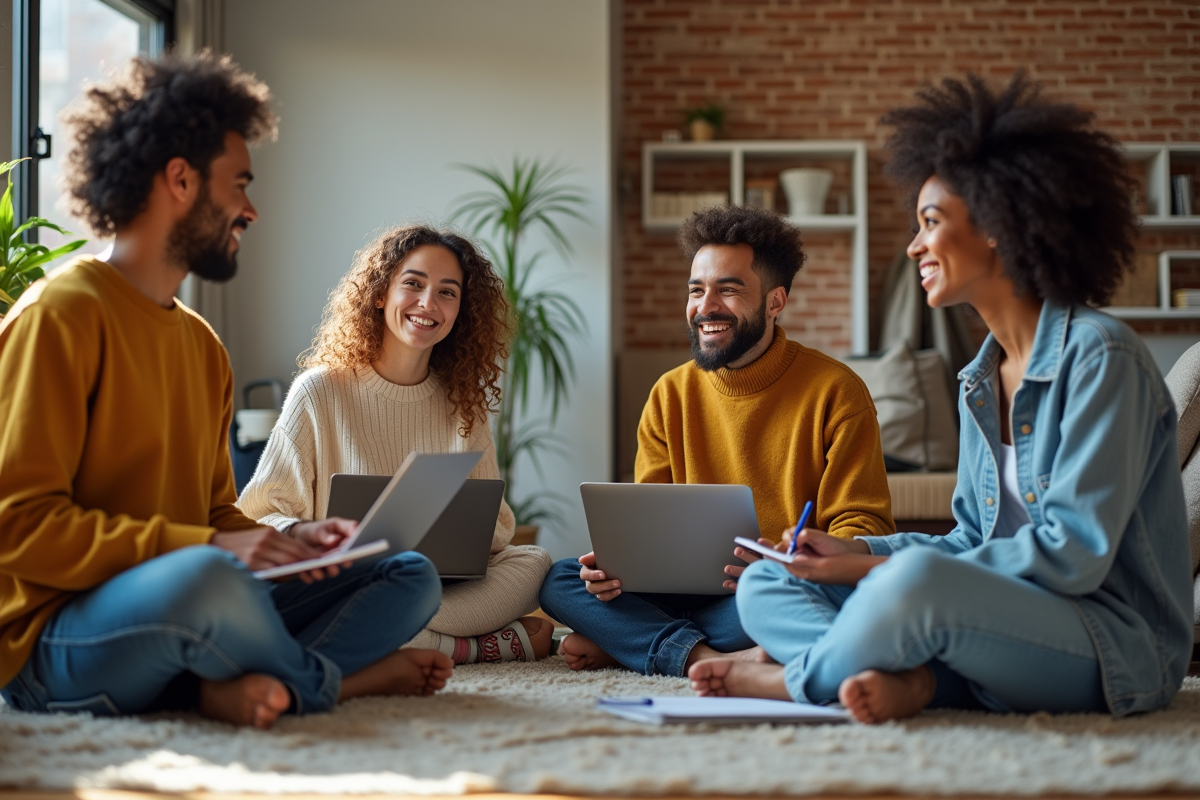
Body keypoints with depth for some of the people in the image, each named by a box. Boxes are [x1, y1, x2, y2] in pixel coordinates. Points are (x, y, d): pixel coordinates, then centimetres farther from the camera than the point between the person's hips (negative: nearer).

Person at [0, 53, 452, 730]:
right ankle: (331, 676, -8)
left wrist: (286, 542, -2)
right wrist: (211, 546, -22)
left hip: (184, 621, 9)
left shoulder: (204, 345, 18)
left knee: (412, 576, 4)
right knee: (201, 578, -40)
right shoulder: (60, 315, -9)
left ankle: (246, 684, -21)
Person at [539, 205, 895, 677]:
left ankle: (624, 641, -20)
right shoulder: (671, 395, 10)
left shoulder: (835, 392, -4)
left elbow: (864, 527, -7)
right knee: (558, 580, -13)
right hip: (692, 593, 4)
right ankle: (707, 658, -32)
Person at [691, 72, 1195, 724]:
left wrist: (885, 569, -18)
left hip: (1117, 645, -9)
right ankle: (904, 677, -23)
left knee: (917, 578, -38)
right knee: (763, 585, 3)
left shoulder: (1099, 355, -12)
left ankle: (796, 680, -11)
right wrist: (859, 552, 0)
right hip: (1016, 627, 9)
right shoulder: (979, 381, 15)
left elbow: (1073, 555, -20)